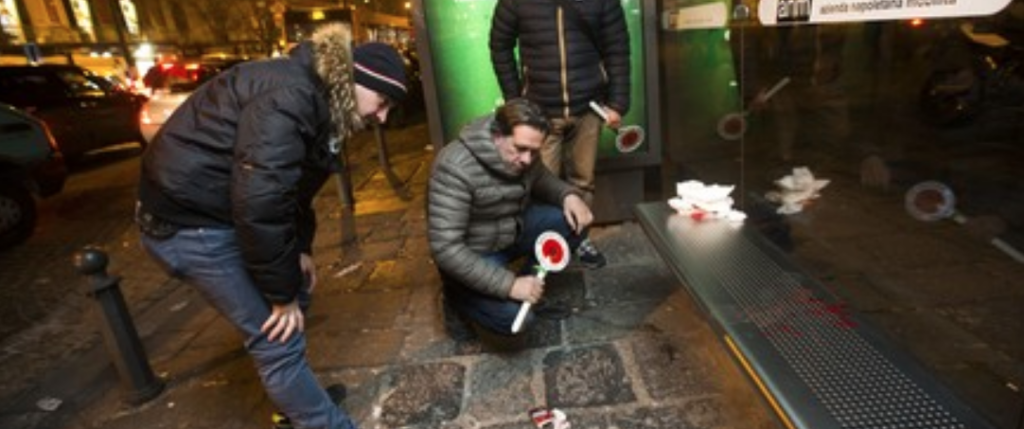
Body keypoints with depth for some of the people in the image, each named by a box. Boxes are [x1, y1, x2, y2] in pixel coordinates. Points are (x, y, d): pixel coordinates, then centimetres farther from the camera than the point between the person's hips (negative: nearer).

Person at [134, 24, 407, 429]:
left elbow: (293, 183, 15)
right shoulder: (289, 97, -26)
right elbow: (260, 201, -30)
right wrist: (281, 293, -19)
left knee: (298, 286, 18)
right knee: (278, 336, -6)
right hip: (188, 220, -10)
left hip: (225, 206, 10)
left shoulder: (317, 98, 7)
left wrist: (301, 249, 10)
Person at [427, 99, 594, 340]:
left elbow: (541, 180, 11)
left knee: (574, 221, -11)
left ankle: (532, 286, 6)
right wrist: (509, 285, -34)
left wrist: (568, 194, -13)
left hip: (514, 230, 7)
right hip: (473, 254, -6)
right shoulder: (456, 168, -32)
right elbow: (445, 248, -33)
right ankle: (459, 300, 5)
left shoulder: (522, 156, -11)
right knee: (515, 318, -25)